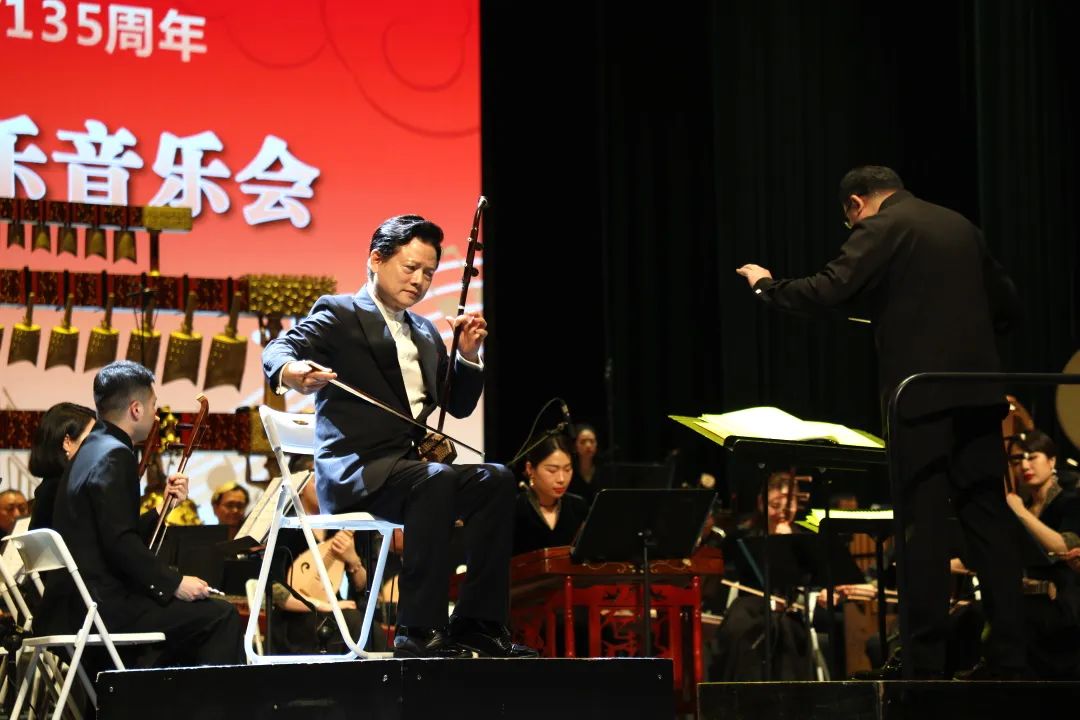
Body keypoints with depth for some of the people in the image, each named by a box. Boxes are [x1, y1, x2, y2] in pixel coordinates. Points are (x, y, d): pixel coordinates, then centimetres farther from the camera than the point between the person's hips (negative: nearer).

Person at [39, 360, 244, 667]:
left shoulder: (93, 450, 18)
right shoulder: (114, 456, -13)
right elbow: (120, 543, -22)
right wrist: (173, 582, -19)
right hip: (102, 607, -11)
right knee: (220, 615, -11)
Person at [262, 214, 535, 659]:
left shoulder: (425, 333, 24)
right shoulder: (339, 314, 3)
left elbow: (459, 405, 25)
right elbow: (276, 351, -15)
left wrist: (468, 354, 6)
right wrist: (292, 372, -40)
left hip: (410, 466, 7)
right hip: (353, 471, -7)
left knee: (496, 480, -18)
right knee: (435, 480, -35)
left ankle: (476, 624, -19)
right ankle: (419, 632, -35)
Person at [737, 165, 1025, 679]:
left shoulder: (881, 229, -3)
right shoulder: (960, 226, 18)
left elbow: (827, 291, -13)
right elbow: (1005, 306, 20)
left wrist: (766, 285, 2)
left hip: (922, 399, -6)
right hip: (978, 395, 6)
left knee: (922, 527, -4)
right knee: (990, 521, 7)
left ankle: (924, 661, -4)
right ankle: (1008, 658, 5)